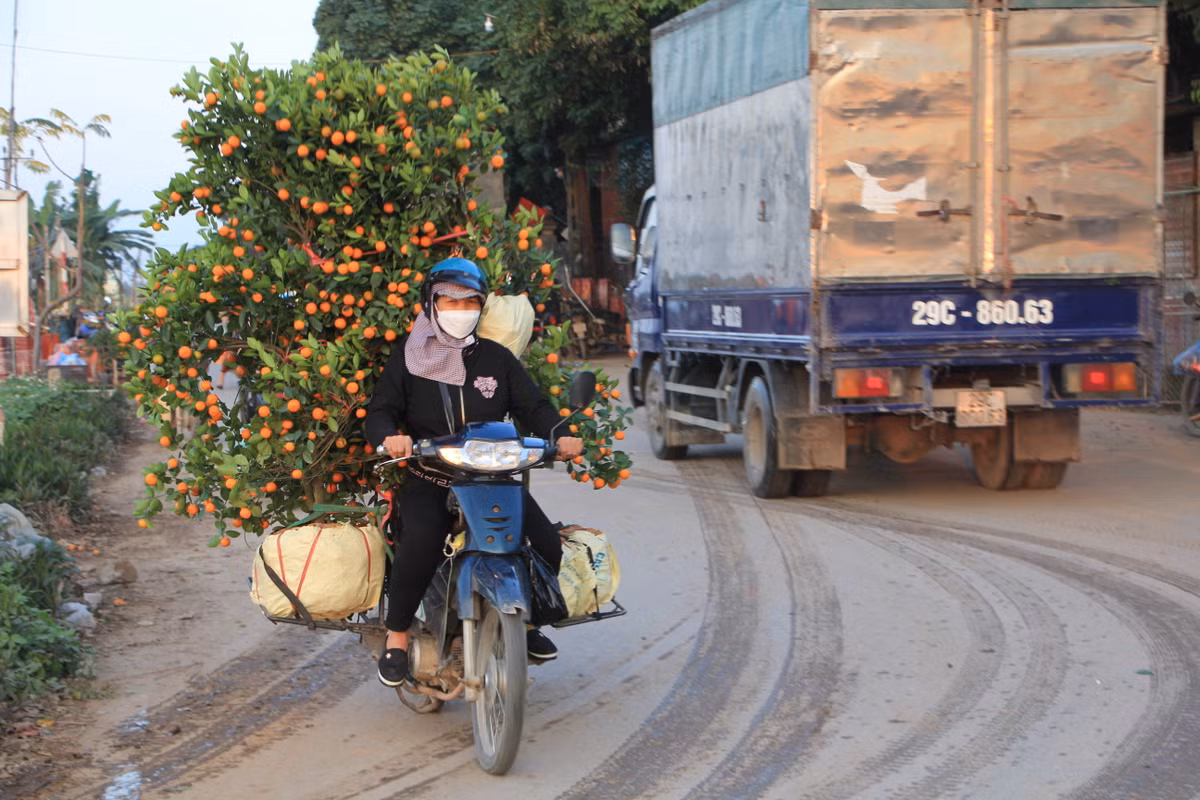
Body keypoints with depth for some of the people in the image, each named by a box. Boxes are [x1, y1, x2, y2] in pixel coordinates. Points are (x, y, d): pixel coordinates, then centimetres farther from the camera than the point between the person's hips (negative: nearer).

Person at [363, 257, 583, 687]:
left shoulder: (496, 358, 12)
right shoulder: (408, 358, 6)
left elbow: (532, 405, 8)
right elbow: (379, 410, -1)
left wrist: (559, 435, -13)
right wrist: (389, 435, -25)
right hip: (429, 482, -3)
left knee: (546, 546, -13)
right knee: (419, 546, -33)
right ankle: (397, 635, -11)